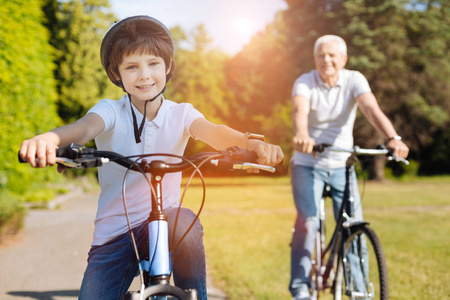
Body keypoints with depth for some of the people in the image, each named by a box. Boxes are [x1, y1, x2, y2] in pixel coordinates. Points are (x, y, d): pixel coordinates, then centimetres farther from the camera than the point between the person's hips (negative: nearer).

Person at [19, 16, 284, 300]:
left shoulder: (180, 113, -1)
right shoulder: (110, 111, -4)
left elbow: (211, 131, -20)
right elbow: (86, 126, -26)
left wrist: (251, 142, -43)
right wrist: (50, 138, -50)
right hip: (113, 232, 1)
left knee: (185, 223, -32)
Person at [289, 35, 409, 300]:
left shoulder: (354, 80, -7)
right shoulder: (305, 83, -11)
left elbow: (372, 109, -24)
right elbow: (300, 110, -32)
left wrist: (393, 137, -44)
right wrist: (301, 136, -55)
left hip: (342, 164, 2)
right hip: (308, 163, -2)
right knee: (307, 222, -15)